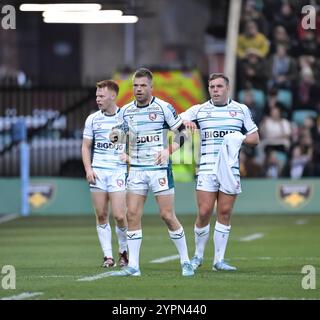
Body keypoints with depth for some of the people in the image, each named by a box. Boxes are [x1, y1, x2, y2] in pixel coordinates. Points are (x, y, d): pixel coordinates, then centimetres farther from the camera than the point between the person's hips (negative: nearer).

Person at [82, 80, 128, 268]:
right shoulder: (92, 119, 8)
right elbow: (86, 146, 12)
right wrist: (88, 169, 1)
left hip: (118, 170, -3)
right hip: (97, 171, 3)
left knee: (119, 216, -9)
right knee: (101, 215, 1)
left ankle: (124, 252, 13)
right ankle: (108, 256, 8)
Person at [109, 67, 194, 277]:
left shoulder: (163, 107, -5)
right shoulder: (126, 110, 8)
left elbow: (182, 132, -3)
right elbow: (120, 130, 22)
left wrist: (168, 151, -17)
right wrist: (116, 134, -2)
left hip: (159, 168, -4)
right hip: (136, 169, 4)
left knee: (168, 215, -5)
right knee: (133, 215, -4)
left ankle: (185, 261, 8)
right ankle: (133, 266, -1)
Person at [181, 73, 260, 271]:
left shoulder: (242, 110, 11)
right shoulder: (199, 110, 9)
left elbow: (255, 138, 13)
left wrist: (240, 138, -8)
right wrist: (184, 122, -18)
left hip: (231, 169, 1)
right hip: (207, 168, -1)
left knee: (225, 213, 0)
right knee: (204, 212, -8)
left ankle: (219, 260, 6)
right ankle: (198, 256, 10)